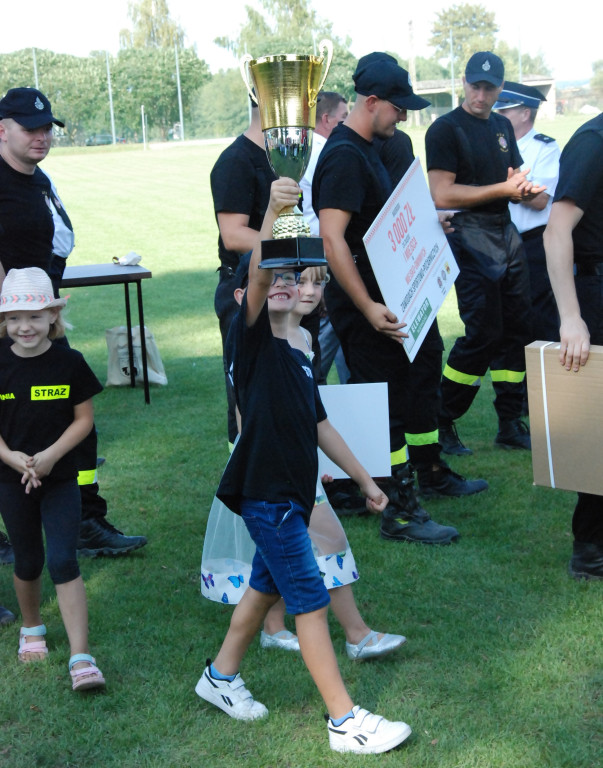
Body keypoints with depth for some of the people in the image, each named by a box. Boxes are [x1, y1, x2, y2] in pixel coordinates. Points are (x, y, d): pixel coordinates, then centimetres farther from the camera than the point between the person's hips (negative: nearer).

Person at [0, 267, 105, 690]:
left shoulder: (69, 363, -7)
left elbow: (84, 419, -3)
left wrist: (50, 456, -16)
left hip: (60, 477, -2)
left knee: (63, 561, -10)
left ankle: (81, 657, -9)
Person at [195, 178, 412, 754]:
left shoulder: (298, 361, 14)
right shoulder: (251, 338, -8)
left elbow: (321, 428, 19)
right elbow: (255, 275, -26)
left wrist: (365, 481, 21)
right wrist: (273, 211, -38)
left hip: (290, 494, 9)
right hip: (264, 492, -9)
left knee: (267, 586, 20)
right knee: (310, 600, -7)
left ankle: (221, 676, 39)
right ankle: (345, 722, -2)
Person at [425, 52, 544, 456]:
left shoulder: (502, 126, 16)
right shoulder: (445, 130, -8)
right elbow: (442, 195, -16)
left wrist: (525, 189, 0)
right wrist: (503, 188, -16)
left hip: (507, 234, 8)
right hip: (470, 237, -8)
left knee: (517, 329, 7)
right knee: (483, 333, -10)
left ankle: (510, 424, 17)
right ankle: (440, 423, 3)